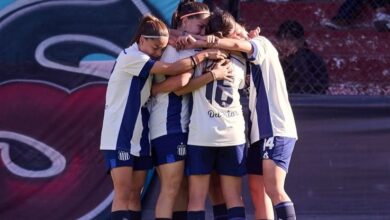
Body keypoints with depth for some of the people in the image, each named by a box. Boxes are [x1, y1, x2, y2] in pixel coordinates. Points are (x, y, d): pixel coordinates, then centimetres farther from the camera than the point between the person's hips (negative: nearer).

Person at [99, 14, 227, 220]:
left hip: (139, 137, 8)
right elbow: (171, 69, -21)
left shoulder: (146, 60, 11)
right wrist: (204, 55, -16)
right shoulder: (129, 57, -15)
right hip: (119, 136, -8)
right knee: (123, 193, -11)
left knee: (134, 194, 5)